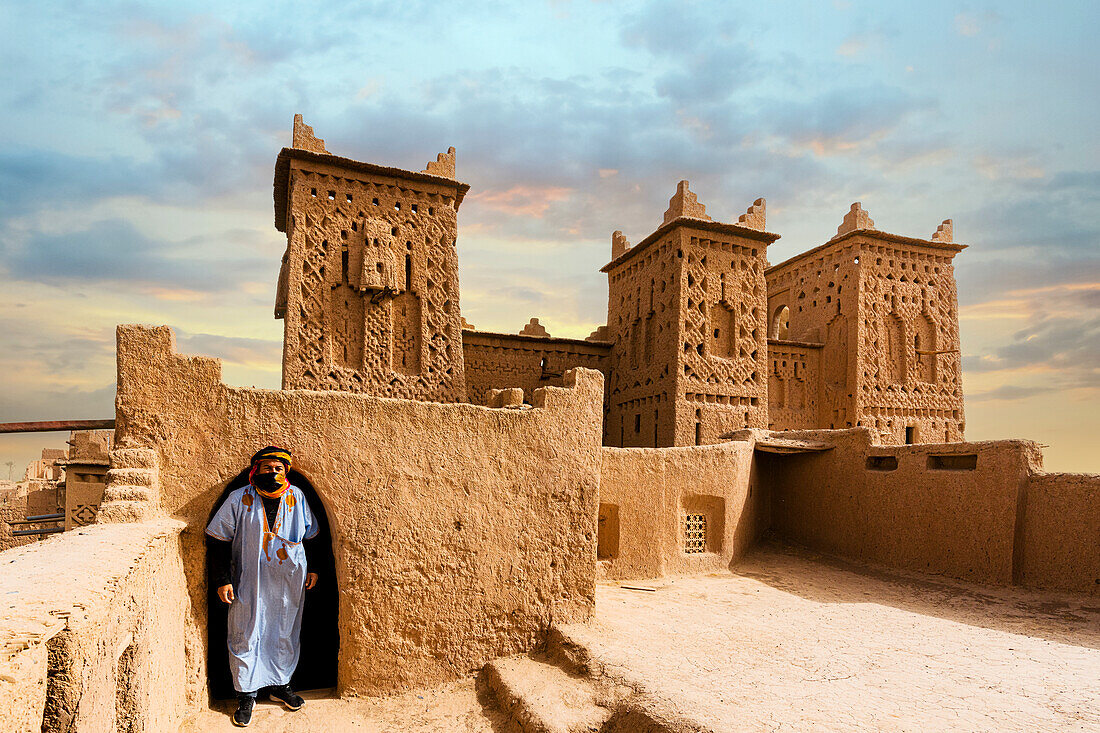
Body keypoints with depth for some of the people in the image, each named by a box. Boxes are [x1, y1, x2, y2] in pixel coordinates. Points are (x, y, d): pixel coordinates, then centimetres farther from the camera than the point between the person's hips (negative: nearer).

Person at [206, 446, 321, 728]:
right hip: (249, 584, -2)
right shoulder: (239, 499, -7)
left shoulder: (296, 497, 0)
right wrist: (222, 580, -7)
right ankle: (246, 694, 22)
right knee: (246, 636, 6)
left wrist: (312, 568, 10)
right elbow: (219, 540, -3)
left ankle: (280, 684, 33)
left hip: (290, 583, 3)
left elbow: (310, 536, 12)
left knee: (285, 636, 14)